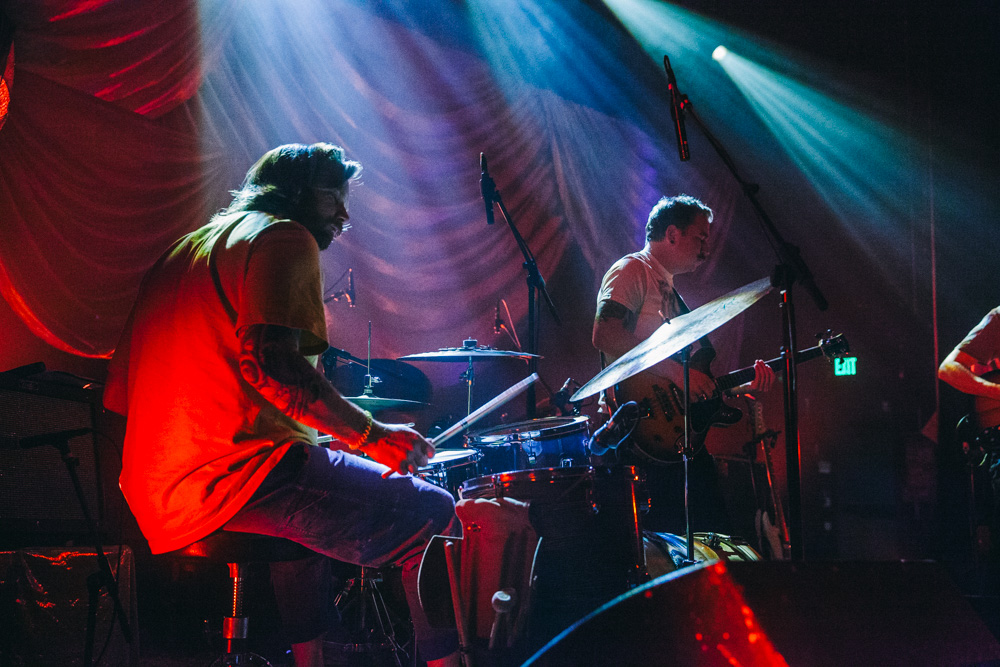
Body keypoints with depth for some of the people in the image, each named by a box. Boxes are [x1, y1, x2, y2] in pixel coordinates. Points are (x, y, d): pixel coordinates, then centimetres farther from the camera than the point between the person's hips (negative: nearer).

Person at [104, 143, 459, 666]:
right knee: (433, 518, -9)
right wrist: (372, 435, -13)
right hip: (235, 475, -10)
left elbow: (120, 391, 24)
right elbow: (269, 359, -20)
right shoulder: (282, 238, -2)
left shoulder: (184, 251, 25)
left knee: (309, 506, 37)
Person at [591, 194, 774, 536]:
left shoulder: (671, 291, 28)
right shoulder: (632, 271, -2)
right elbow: (605, 334, -21)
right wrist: (677, 371, -20)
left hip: (681, 435, 10)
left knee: (716, 534, 6)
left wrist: (745, 385, 10)